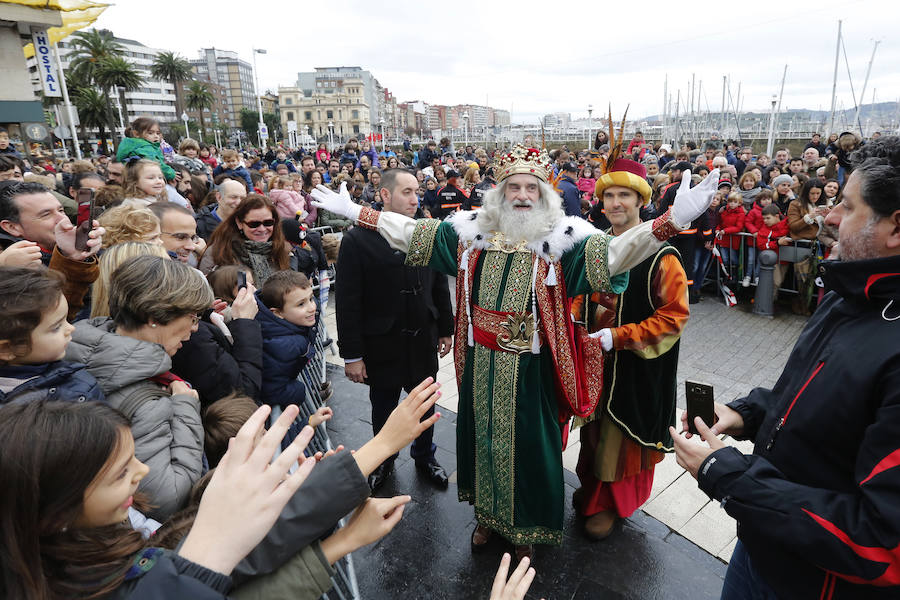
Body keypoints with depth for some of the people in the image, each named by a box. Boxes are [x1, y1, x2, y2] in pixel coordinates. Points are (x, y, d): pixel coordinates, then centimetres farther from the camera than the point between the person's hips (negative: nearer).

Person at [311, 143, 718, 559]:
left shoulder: (561, 237, -9)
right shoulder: (472, 230, 1)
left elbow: (613, 252, -22)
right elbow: (413, 232, 6)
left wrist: (673, 220, -37)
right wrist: (355, 212, 5)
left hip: (529, 367, -3)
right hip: (480, 364, 3)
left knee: (526, 440, 12)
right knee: (483, 435, 19)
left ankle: (526, 525, 41)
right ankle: (488, 513, 46)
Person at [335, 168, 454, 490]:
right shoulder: (358, 239, -12)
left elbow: (439, 286, 7)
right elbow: (347, 302, -13)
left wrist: (446, 329, 9)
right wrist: (351, 354, -13)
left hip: (423, 342, 3)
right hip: (381, 346, -3)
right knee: (383, 410, 17)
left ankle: (424, 456, 44)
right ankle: (383, 461, 43)